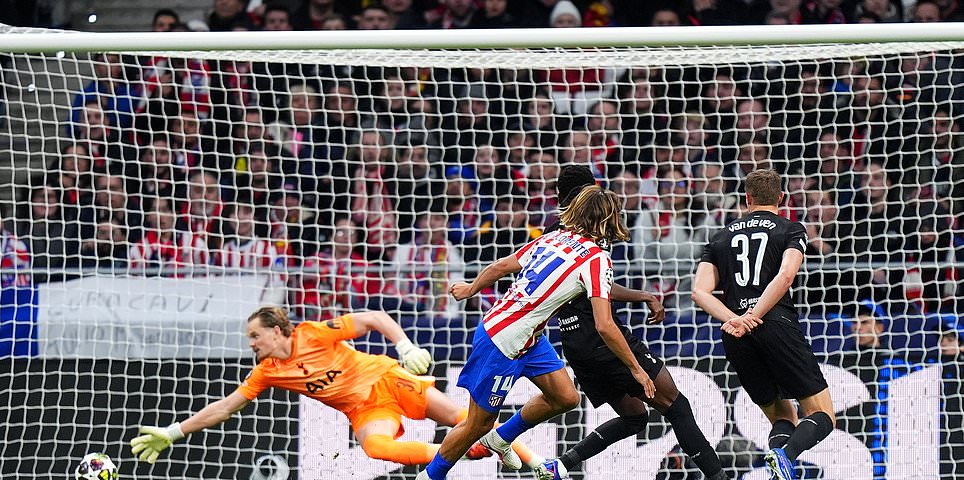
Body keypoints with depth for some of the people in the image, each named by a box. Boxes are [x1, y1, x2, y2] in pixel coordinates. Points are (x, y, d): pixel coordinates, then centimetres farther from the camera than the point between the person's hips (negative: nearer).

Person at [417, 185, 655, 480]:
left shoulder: (554, 238, 3)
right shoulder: (596, 260, -19)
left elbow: (502, 266, 10)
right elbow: (604, 326, -24)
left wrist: (471, 289, 28)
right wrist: (636, 369, -15)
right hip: (503, 343, -8)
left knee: (566, 398, 13)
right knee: (479, 425, 6)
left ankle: (501, 439, 33)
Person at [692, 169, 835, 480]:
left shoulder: (721, 238, 21)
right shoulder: (791, 230, 10)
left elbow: (700, 292, 6)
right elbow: (785, 276, -10)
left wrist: (734, 320, -7)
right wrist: (752, 318, -11)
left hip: (736, 338, 4)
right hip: (778, 324, -4)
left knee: (782, 417, 17)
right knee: (822, 416, 1)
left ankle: (778, 448, -18)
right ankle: (786, 455, -32)